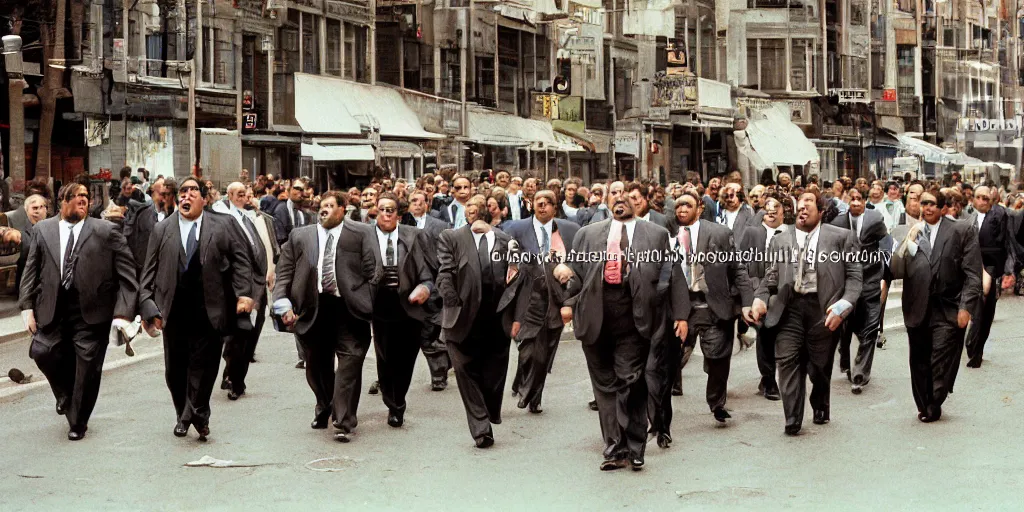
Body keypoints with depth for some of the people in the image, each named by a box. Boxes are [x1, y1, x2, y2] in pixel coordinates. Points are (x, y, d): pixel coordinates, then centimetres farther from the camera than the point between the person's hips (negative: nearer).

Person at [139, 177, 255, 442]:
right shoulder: (162, 230, 9)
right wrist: (147, 306, 0)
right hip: (174, 309, 2)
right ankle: (184, 415, 24)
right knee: (176, 368, 8)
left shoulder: (224, 225, 5)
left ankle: (196, 414, 9)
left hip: (210, 309, -2)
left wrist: (244, 294, -11)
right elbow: (150, 271, 8)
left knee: (204, 365, -2)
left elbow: (241, 261, 1)